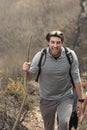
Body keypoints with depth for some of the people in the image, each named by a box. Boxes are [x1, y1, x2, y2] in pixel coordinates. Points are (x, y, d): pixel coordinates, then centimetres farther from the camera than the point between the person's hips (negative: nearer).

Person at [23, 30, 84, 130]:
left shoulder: (70, 55, -17)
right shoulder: (40, 57, -18)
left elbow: (76, 78, -6)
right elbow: (30, 77, -9)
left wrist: (80, 100, -2)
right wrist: (26, 71, -33)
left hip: (65, 98, -1)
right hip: (47, 99, 1)